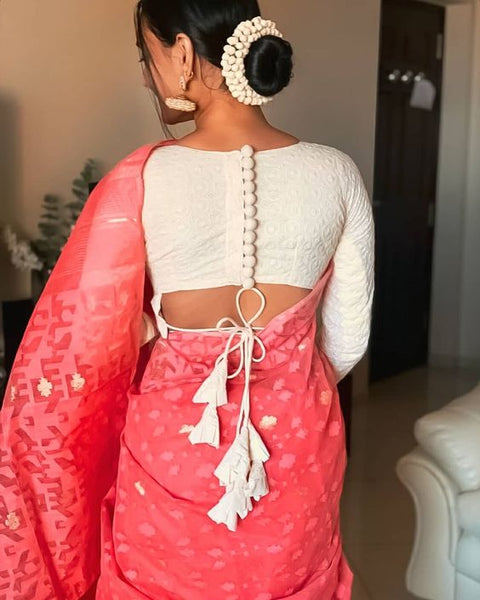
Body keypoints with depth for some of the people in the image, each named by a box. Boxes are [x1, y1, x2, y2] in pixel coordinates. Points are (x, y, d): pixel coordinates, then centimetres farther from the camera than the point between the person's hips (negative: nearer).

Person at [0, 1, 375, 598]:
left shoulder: (141, 180, -18)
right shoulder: (336, 174, -10)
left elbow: (80, 343, -14)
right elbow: (348, 338, -1)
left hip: (172, 443, -2)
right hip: (296, 444, 3)